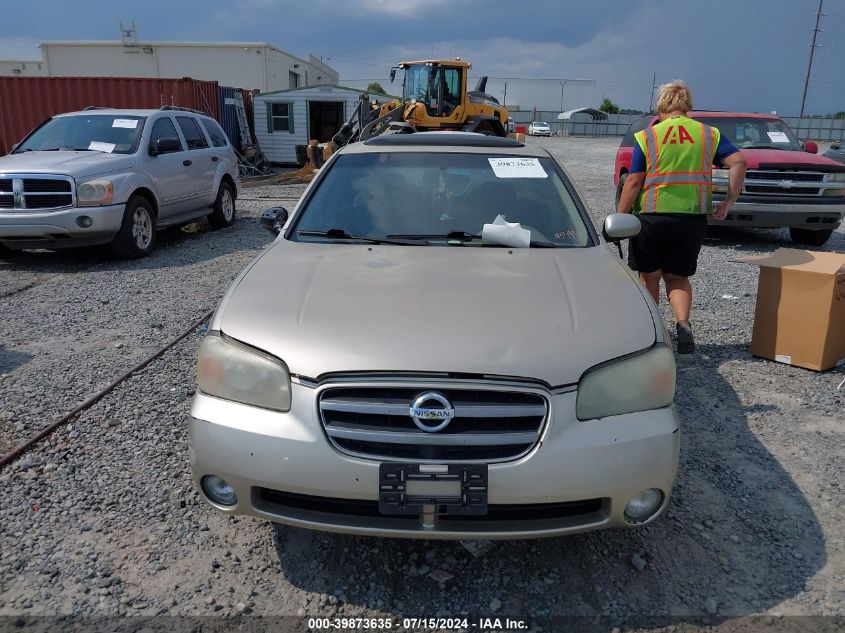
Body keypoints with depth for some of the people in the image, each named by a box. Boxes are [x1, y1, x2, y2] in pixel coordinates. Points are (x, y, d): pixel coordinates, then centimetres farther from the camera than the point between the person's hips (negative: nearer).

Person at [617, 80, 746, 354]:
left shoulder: (647, 136, 1)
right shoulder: (709, 134, 9)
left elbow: (634, 181, -6)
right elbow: (738, 161, -2)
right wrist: (729, 201, 3)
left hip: (652, 217, -2)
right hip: (693, 217, 3)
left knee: (649, 278, 14)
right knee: (678, 277, 16)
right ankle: (683, 324, -6)